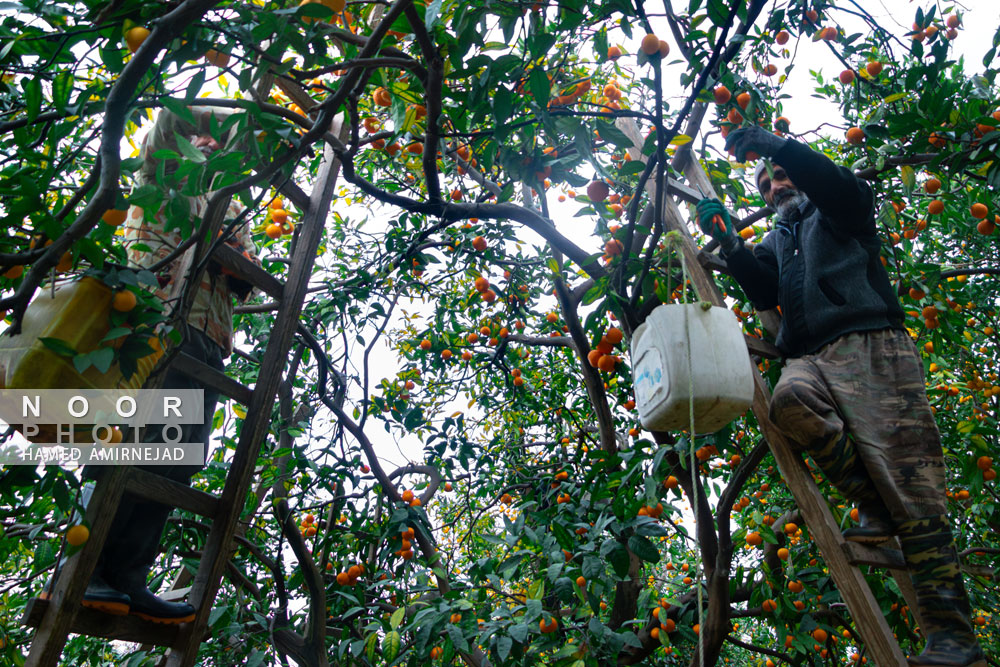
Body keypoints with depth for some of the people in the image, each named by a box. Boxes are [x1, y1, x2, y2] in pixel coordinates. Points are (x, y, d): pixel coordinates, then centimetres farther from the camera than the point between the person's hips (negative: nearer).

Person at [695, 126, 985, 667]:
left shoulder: (834, 213, 20)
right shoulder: (775, 242, 31)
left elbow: (842, 186, -7)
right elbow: (763, 294, 11)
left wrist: (778, 147, -19)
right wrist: (730, 244, -3)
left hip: (870, 345, -3)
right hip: (810, 358, 4)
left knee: (910, 491, -10)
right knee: (788, 400, -35)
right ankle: (875, 508, -18)